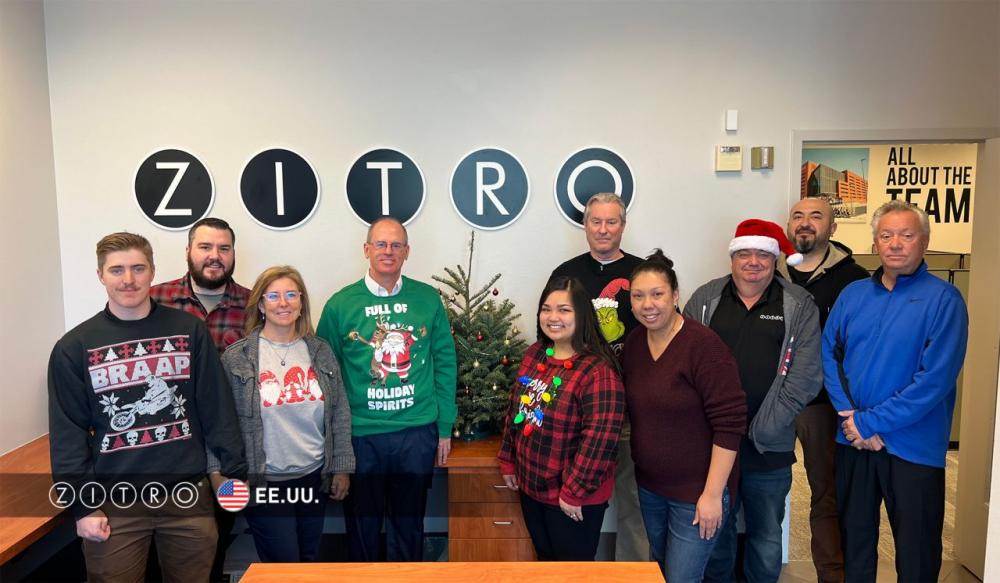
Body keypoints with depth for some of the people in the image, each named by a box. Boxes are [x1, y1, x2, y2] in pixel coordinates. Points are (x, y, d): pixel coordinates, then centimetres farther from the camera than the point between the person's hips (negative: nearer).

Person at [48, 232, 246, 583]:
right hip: (114, 500, 0)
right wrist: (81, 505, -4)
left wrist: (236, 473, -2)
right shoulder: (74, 347, -1)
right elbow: (67, 434, 0)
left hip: (188, 492, 1)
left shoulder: (189, 331, -1)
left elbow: (217, 409, 0)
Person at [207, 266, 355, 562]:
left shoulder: (320, 351, 3)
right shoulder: (236, 357, -6)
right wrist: (217, 471, -10)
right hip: (263, 481, -3)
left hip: (314, 476, 4)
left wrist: (341, 467, 4)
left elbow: (340, 414, 5)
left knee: (309, 561, 17)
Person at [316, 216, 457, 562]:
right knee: (362, 521, 15)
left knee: (409, 520, 15)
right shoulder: (340, 304, -3)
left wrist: (445, 427, 3)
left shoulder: (428, 299, -1)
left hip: (417, 432, 1)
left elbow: (445, 364, 3)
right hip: (359, 433, 0)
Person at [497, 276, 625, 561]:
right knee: (545, 561, 24)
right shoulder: (534, 354, 1)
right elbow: (516, 410, 9)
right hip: (531, 485, 7)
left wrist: (575, 492, -21)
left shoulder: (597, 369, -23)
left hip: (574, 497, -6)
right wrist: (508, 460, 10)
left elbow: (599, 438, -25)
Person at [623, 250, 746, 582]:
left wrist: (712, 494, -19)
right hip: (649, 487, 7)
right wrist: (642, 473, 8)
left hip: (697, 492, -6)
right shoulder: (634, 343, 1)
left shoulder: (704, 346, -20)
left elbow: (730, 424, -20)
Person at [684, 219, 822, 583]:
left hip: (769, 450, -1)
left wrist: (762, 430, -11)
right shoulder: (705, 299, 3)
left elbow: (805, 377, -6)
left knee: (767, 536, 16)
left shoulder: (799, 306, 0)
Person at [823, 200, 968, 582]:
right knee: (854, 537, 19)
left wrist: (871, 422, -17)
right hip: (852, 441, 4)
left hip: (913, 447, -3)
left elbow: (935, 379, -17)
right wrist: (850, 416, -12)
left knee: (916, 552, 13)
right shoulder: (853, 294, 5)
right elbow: (828, 354, 1)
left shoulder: (943, 299, -9)